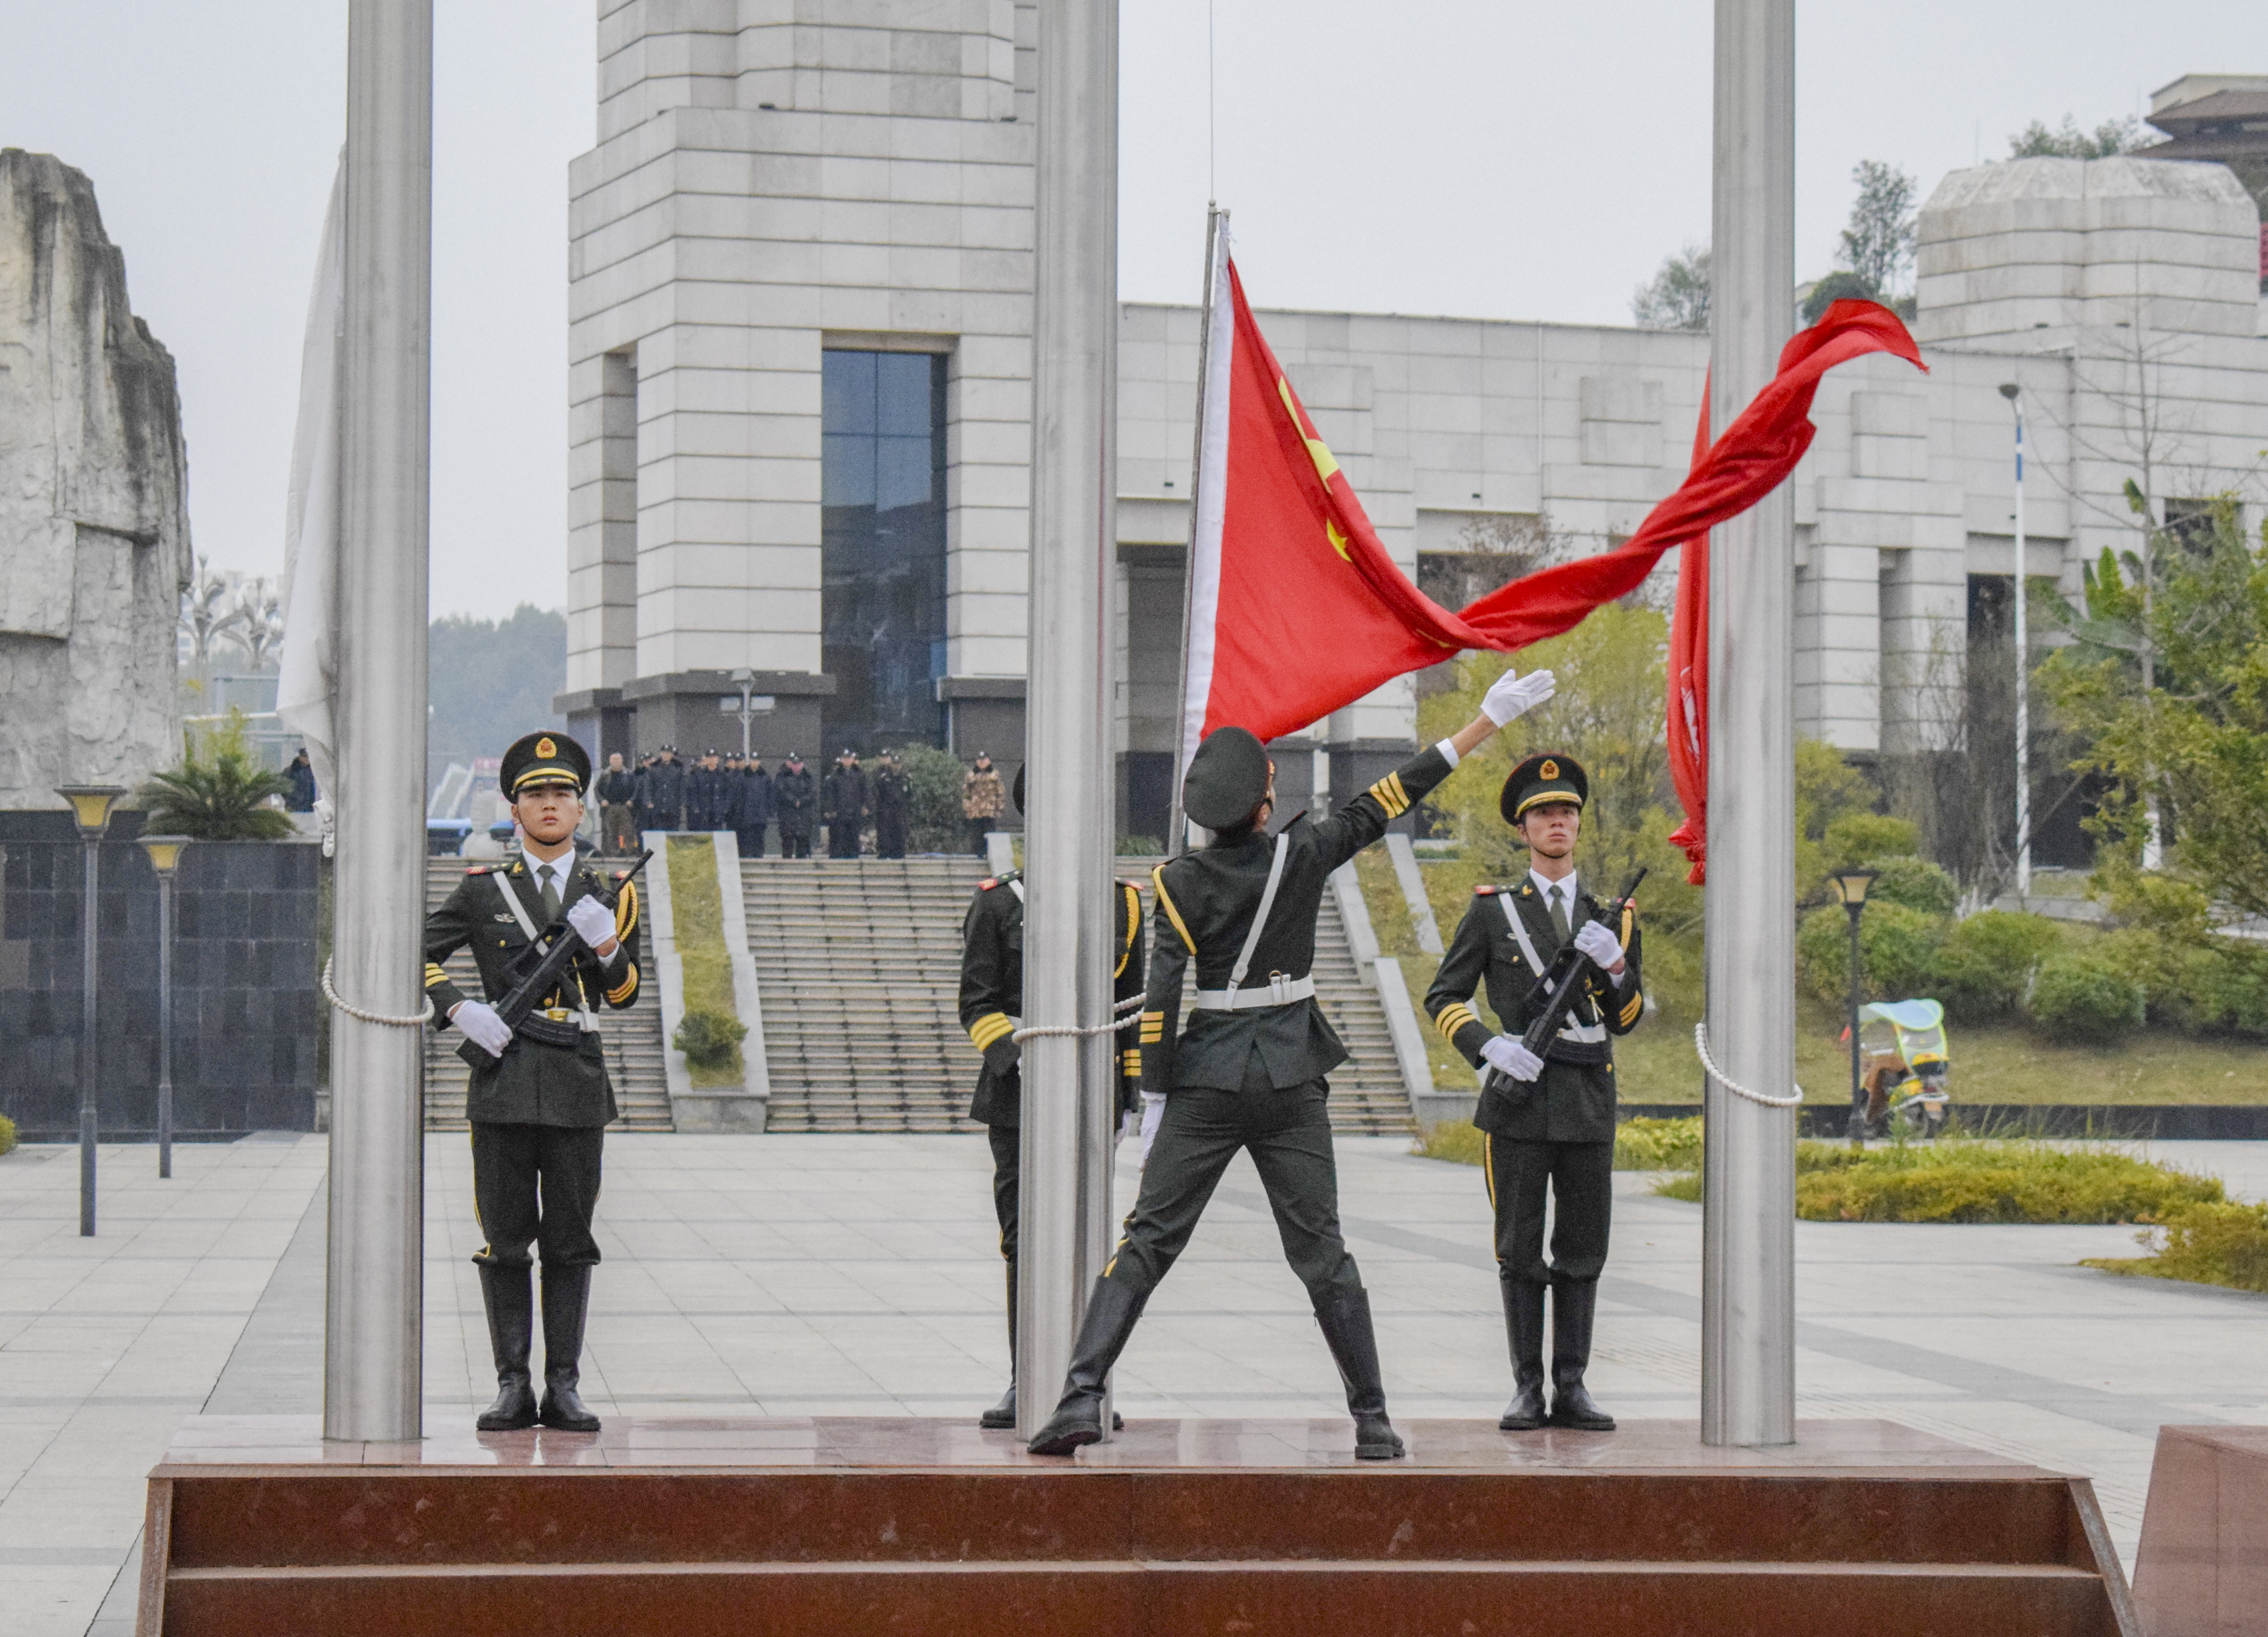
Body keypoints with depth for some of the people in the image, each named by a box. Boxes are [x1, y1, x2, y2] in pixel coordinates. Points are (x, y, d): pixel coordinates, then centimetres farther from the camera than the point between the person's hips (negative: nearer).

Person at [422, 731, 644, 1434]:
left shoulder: (609, 895, 10)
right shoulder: (483, 890, 7)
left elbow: (624, 993, 4)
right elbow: (417, 953, 10)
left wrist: (607, 945, -16)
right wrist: (459, 1009, -5)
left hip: (578, 1085, 1)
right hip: (504, 1081, -1)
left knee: (570, 1242, 3)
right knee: (505, 1241, 0)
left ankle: (564, 1388, 6)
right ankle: (513, 1386, 5)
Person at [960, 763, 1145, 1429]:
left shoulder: (1121, 903, 10)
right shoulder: (998, 903, 4)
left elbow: (1133, 1005, 16)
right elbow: (977, 1004, 1)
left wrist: (1132, 1082, 11)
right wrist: (1019, 1053, -14)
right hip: (1017, 1097, -1)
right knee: (1023, 1237, 2)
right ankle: (1025, 1382, 9)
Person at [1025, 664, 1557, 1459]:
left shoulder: (1180, 883, -6)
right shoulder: (1303, 855, -4)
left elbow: (1161, 1000, -9)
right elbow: (1390, 799, 1)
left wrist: (1154, 1102, -2)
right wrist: (1488, 720, 6)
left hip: (1207, 1080, -1)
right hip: (1291, 1078, 1)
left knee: (1146, 1240, 0)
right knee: (1320, 1250, 7)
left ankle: (1083, 1394, -13)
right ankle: (1372, 1420, 7)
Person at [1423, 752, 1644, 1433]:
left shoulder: (1613, 918, 12)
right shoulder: (1492, 910, 5)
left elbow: (1627, 1018, 9)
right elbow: (1442, 998, 3)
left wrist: (1614, 966, -11)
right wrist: (1488, 1046, -14)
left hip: (1590, 1099, 2)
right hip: (1520, 1097, -2)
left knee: (1583, 1250, 3)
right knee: (1520, 1249, -1)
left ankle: (1571, 1387, 9)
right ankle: (1528, 1389, 4)